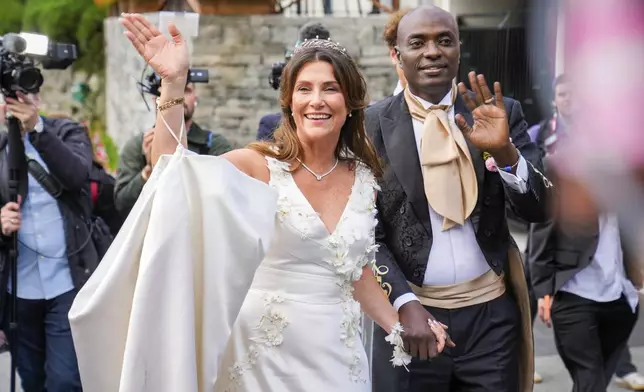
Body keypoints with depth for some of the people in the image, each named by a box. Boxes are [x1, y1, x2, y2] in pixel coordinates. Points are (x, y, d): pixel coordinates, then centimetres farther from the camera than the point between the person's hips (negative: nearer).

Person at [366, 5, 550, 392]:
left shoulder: (501, 113, 2)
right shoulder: (371, 126, -2)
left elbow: (540, 210, -4)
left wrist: (504, 151, -20)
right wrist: (405, 303, -14)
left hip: (492, 315, 1)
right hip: (410, 313, -1)